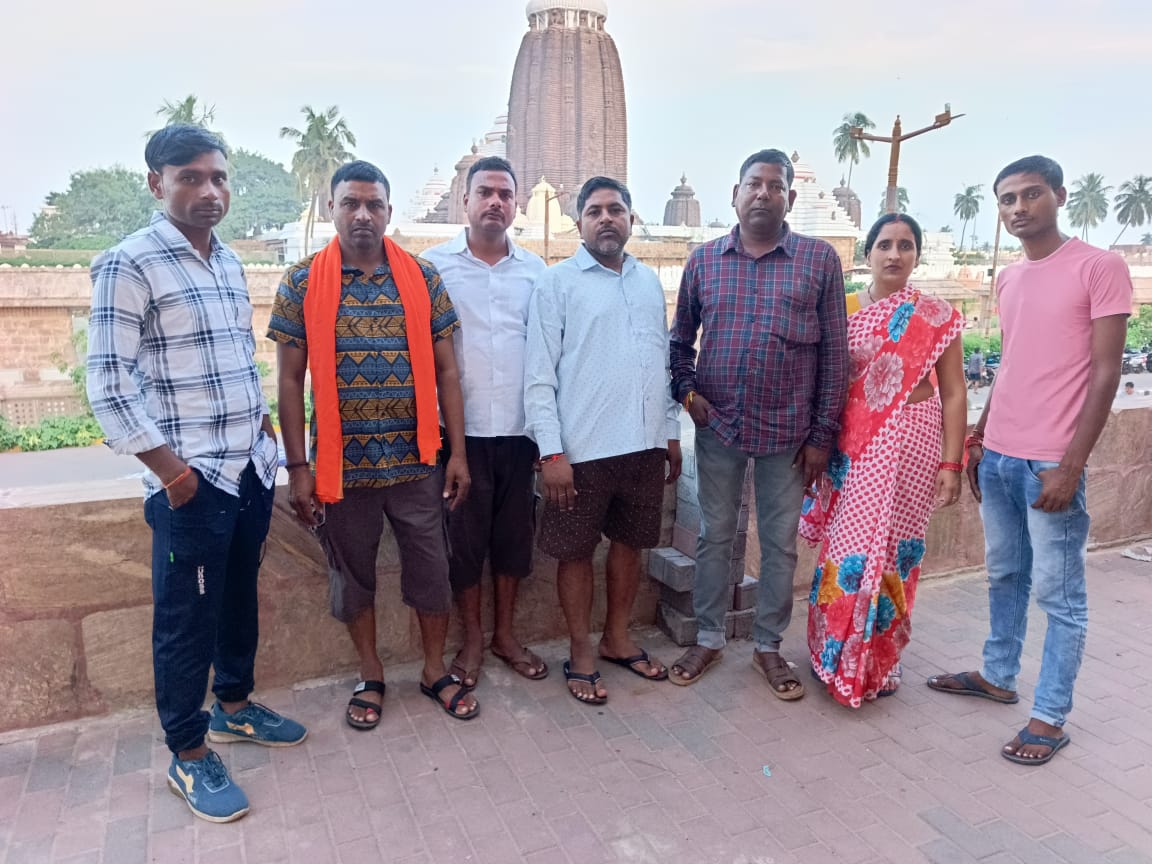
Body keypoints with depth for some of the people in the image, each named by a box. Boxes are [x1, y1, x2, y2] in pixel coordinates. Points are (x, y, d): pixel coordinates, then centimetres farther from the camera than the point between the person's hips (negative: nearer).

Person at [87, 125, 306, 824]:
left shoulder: (231, 262, 12)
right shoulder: (129, 265, -10)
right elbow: (109, 381, -13)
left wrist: (263, 424, 13)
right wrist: (168, 466, -16)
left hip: (252, 467, 7)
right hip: (190, 479, -7)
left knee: (240, 596, 19)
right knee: (187, 617, 5)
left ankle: (234, 706, 38)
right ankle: (189, 755, 21)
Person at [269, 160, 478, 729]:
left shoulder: (422, 279, 1)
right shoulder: (302, 284, -2)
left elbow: (445, 370, 3)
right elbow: (291, 381, -1)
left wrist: (457, 452, -1)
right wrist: (297, 468, -5)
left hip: (416, 462, 1)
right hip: (342, 464, 0)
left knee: (431, 570, 11)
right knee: (352, 574, 14)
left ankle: (435, 670, 33)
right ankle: (371, 676, 35)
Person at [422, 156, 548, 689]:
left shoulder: (535, 270, 8)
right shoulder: (434, 266, 0)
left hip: (520, 428, 3)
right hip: (462, 429, -2)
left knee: (514, 533, 11)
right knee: (464, 537, 7)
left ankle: (505, 634, 29)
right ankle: (472, 639, 26)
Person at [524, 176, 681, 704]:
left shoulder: (650, 282, 12)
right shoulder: (557, 282, -4)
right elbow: (539, 374, -8)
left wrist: (671, 433, 15)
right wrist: (551, 452, -14)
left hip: (645, 444, 5)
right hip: (583, 449, -5)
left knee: (630, 542, 16)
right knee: (577, 552, 6)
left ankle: (617, 637, 34)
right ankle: (581, 654, 23)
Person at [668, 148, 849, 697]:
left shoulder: (819, 259, -1)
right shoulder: (704, 259, 4)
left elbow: (834, 353, -1)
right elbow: (681, 338, 13)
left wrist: (823, 434, -4)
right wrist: (685, 389, -5)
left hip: (787, 431, -1)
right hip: (718, 426, 1)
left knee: (780, 544, 9)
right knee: (714, 536, 11)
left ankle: (768, 646, 27)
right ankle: (708, 639, 28)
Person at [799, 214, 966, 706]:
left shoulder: (937, 318, -1)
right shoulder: (844, 311, 5)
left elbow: (953, 395, -2)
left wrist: (951, 464, -7)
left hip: (909, 443, -2)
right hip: (852, 445, 2)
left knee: (888, 550, 4)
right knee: (846, 549, 8)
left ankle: (877, 663, 21)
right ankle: (839, 655, 25)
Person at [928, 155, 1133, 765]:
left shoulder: (1100, 268, -7)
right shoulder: (1008, 279, 13)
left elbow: (1105, 374, -11)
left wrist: (1070, 466, -16)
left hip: (1051, 463, -7)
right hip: (997, 457, 7)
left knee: (1058, 594, 3)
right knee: (1004, 576, 18)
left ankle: (1050, 717, 15)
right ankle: (997, 676, 33)